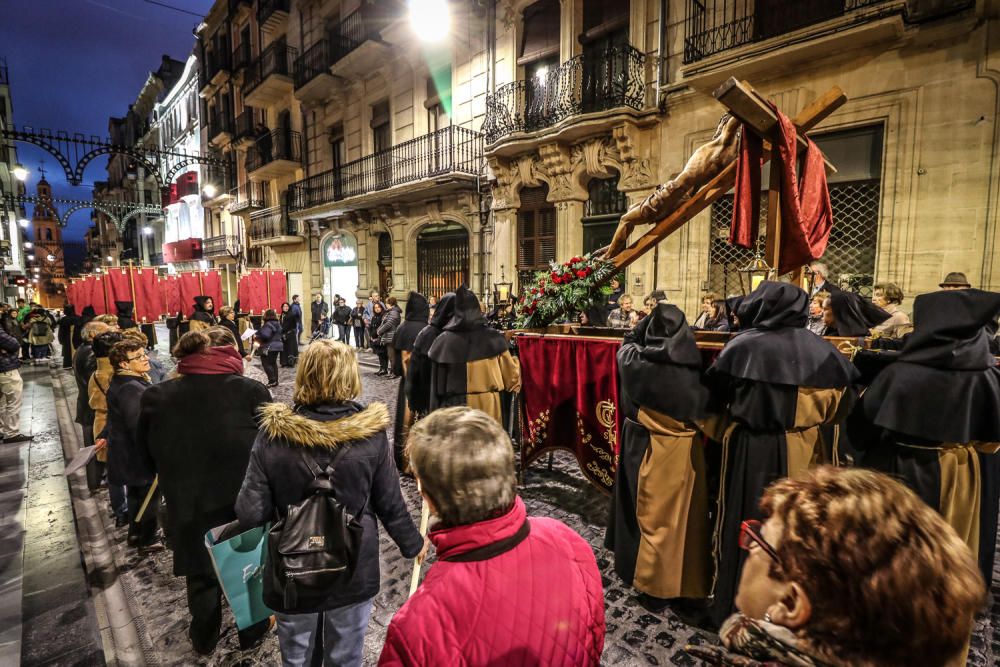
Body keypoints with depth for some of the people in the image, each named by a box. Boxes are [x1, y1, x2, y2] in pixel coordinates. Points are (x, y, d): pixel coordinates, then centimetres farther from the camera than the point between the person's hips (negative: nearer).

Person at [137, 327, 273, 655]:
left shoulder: (157, 397, -10)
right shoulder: (252, 391, -19)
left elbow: (148, 452, 5)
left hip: (189, 508, 2)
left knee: (201, 575, 26)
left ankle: (204, 640, 50)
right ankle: (252, 632, 45)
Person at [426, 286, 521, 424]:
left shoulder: (444, 340, -6)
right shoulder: (493, 338, -6)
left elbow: (438, 385, -2)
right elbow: (510, 374, 4)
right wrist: (515, 362, 25)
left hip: (454, 406, 0)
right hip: (487, 405, 0)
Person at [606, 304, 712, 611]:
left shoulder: (638, 360, -16)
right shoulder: (692, 361, -12)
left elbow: (626, 346, 7)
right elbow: (703, 404, 1)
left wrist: (648, 320, 4)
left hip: (646, 446, -2)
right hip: (687, 448, 3)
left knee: (653, 513, 11)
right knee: (681, 511, 18)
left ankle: (654, 584, 25)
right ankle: (684, 575, 37)